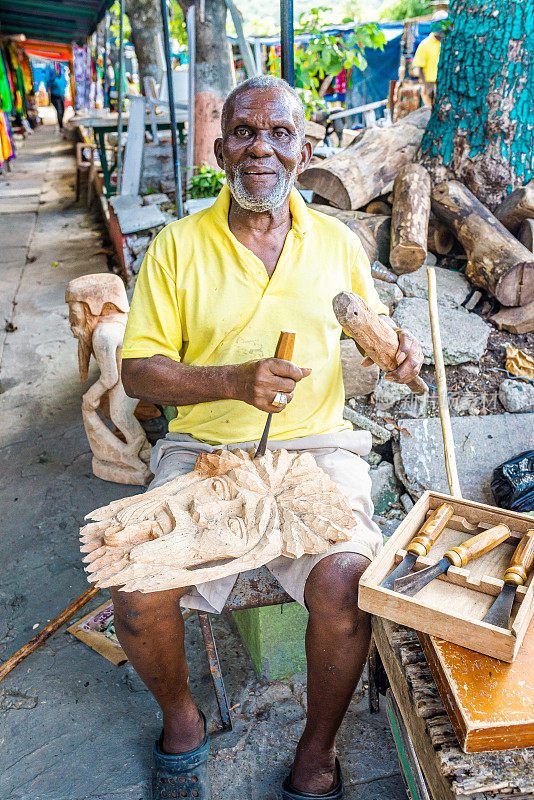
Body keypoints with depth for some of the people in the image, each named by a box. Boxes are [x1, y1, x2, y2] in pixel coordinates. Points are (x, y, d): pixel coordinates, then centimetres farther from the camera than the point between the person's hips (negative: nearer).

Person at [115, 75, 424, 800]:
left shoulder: (338, 242, 8)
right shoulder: (178, 245, 1)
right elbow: (138, 371, -2)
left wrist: (400, 351, -5)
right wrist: (231, 381, -19)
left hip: (317, 447, 1)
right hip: (203, 450, 0)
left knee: (343, 585, -24)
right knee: (138, 596, -19)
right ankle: (181, 718, 18)